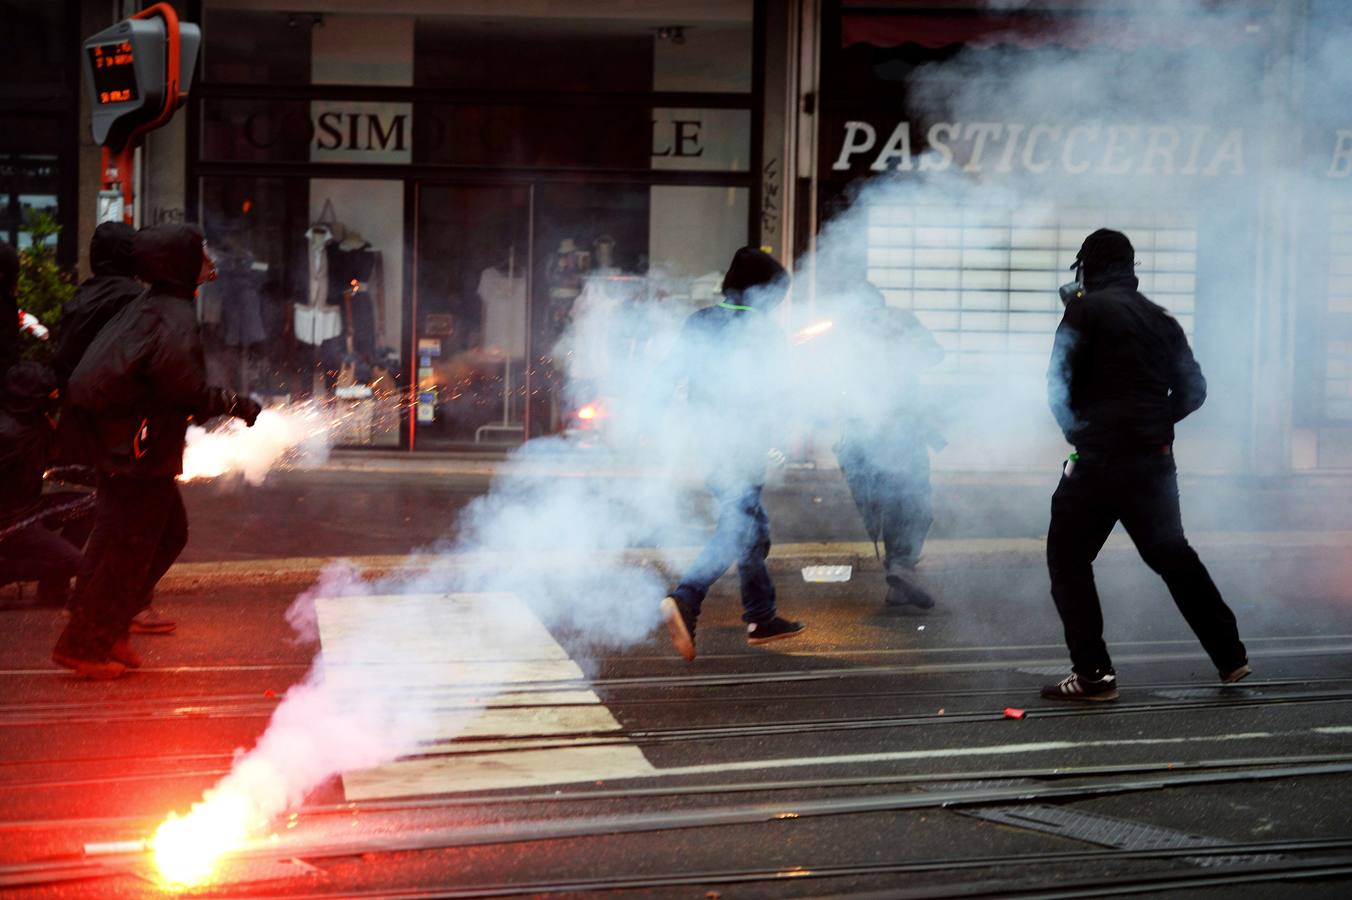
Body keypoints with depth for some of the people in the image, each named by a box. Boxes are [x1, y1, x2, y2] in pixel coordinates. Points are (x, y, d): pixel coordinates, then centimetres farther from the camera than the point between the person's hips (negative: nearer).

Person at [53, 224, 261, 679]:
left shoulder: (149, 308, 12)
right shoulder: (174, 318, -18)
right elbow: (186, 389, -24)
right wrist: (234, 404, -11)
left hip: (125, 441, 10)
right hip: (141, 449, -10)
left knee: (169, 531, 18)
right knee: (127, 548, -2)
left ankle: (107, 631, 22)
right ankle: (83, 645, 6)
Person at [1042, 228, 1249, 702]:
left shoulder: (1086, 309, -5)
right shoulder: (1161, 319, 14)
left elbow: (1059, 382, -8)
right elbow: (1192, 390, 15)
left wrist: (1074, 429, 8)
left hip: (1100, 458, -6)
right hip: (1155, 460, 7)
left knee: (1068, 558, 1)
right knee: (1172, 554, 21)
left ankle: (1092, 673, -9)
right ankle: (1230, 656, 25)